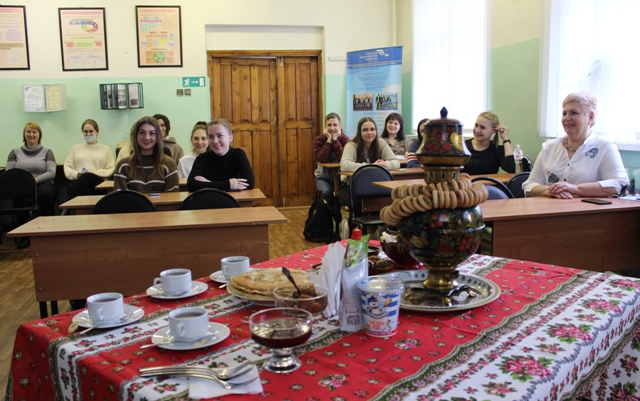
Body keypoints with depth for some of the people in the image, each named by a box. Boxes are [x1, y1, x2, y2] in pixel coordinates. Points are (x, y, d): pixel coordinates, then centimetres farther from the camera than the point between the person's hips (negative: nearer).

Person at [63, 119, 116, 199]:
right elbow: (67, 167, 17)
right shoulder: (76, 148, 26)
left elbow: (111, 169, 9)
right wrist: (76, 174, -6)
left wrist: (95, 174, -9)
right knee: (72, 187, -38)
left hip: (98, 182, -1)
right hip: (77, 181, 1)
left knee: (86, 177, -38)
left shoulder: (105, 149, 21)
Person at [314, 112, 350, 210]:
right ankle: (333, 209, 1)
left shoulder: (345, 139, -7)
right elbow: (322, 159, -22)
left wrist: (335, 139, -22)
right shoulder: (318, 140, -6)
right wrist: (329, 140, -22)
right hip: (323, 177, 0)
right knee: (327, 192, -31)